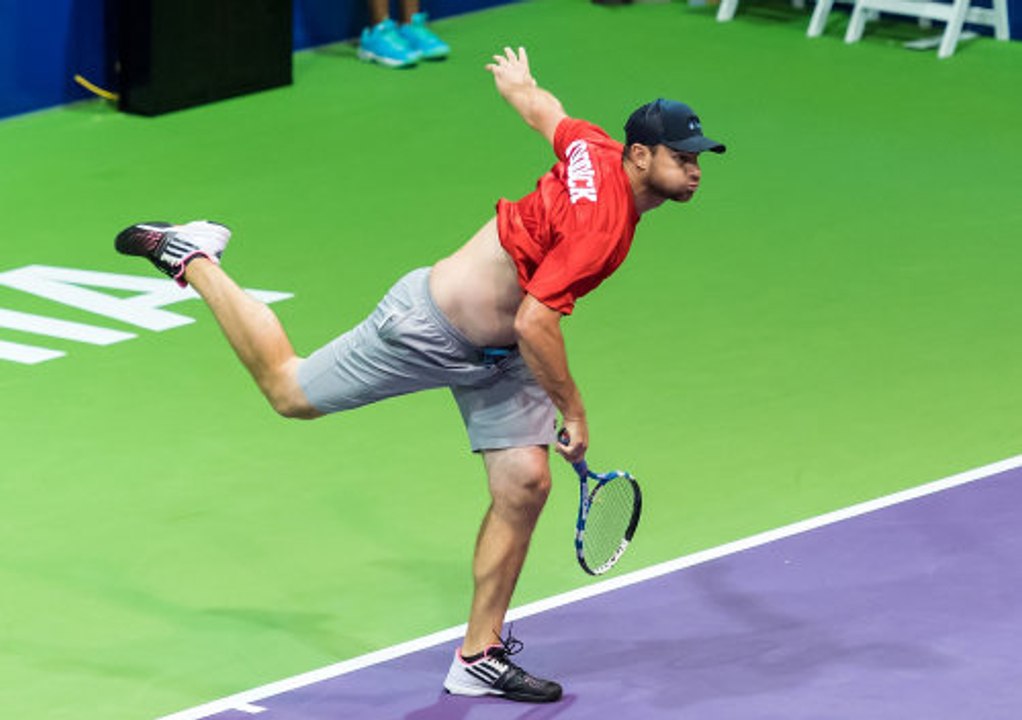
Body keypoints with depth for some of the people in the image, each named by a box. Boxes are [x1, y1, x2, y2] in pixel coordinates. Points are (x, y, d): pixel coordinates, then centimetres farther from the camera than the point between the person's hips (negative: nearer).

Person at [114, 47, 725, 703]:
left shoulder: (596, 150, -9)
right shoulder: (601, 223, -34)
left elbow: (542, 108, 12)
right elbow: (534, 323, -34)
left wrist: (519, 83, 35)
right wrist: (572, 410, -22)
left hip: (496, 355, 8)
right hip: (429, 328, -8)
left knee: (524, 484, -2)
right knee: (289, 391, 11)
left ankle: (479, 658, 7)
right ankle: (192, 259, 30)